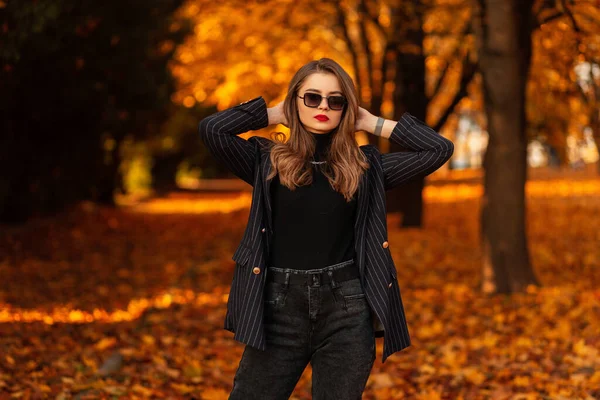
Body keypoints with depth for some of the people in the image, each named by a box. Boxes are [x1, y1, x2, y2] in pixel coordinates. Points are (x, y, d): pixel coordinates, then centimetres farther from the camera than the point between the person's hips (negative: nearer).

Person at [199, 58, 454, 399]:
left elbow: (440, 148, 4)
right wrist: (274, 114, 3)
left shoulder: (365, 167, 8)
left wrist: (373, 123, 8)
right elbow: (212, 129, -9)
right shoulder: (268, 161, 5)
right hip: (280, 308, 0)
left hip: (347, 311, 1)